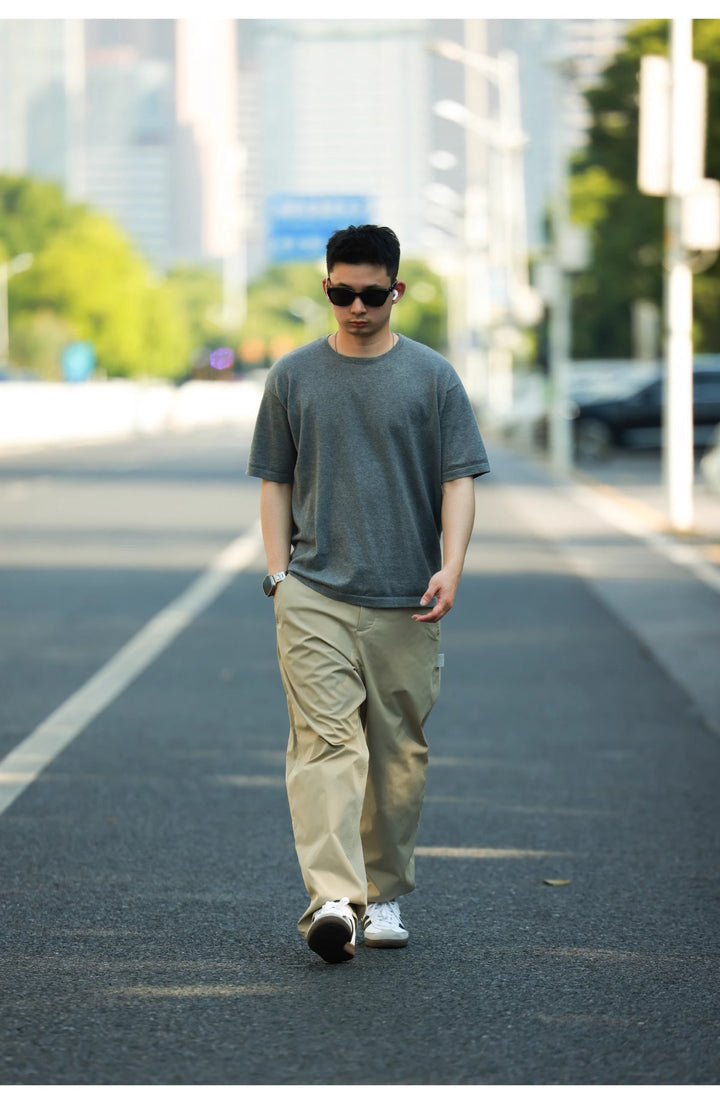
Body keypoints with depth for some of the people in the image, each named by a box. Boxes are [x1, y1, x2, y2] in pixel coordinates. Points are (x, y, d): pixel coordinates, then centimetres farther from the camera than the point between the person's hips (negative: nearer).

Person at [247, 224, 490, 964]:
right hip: (315, 593, -1)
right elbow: (275, 481, 13)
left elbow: (458, 478, 3)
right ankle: (330, 900, -23)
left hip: (405, 600, 1)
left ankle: (383, 894, 21)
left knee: (399, 751, 6)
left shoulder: (432, 377, 6)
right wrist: (280, 574, 3)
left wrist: (450, 566, -10)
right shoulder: (294, 377, 8)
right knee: (325, 741, -14)